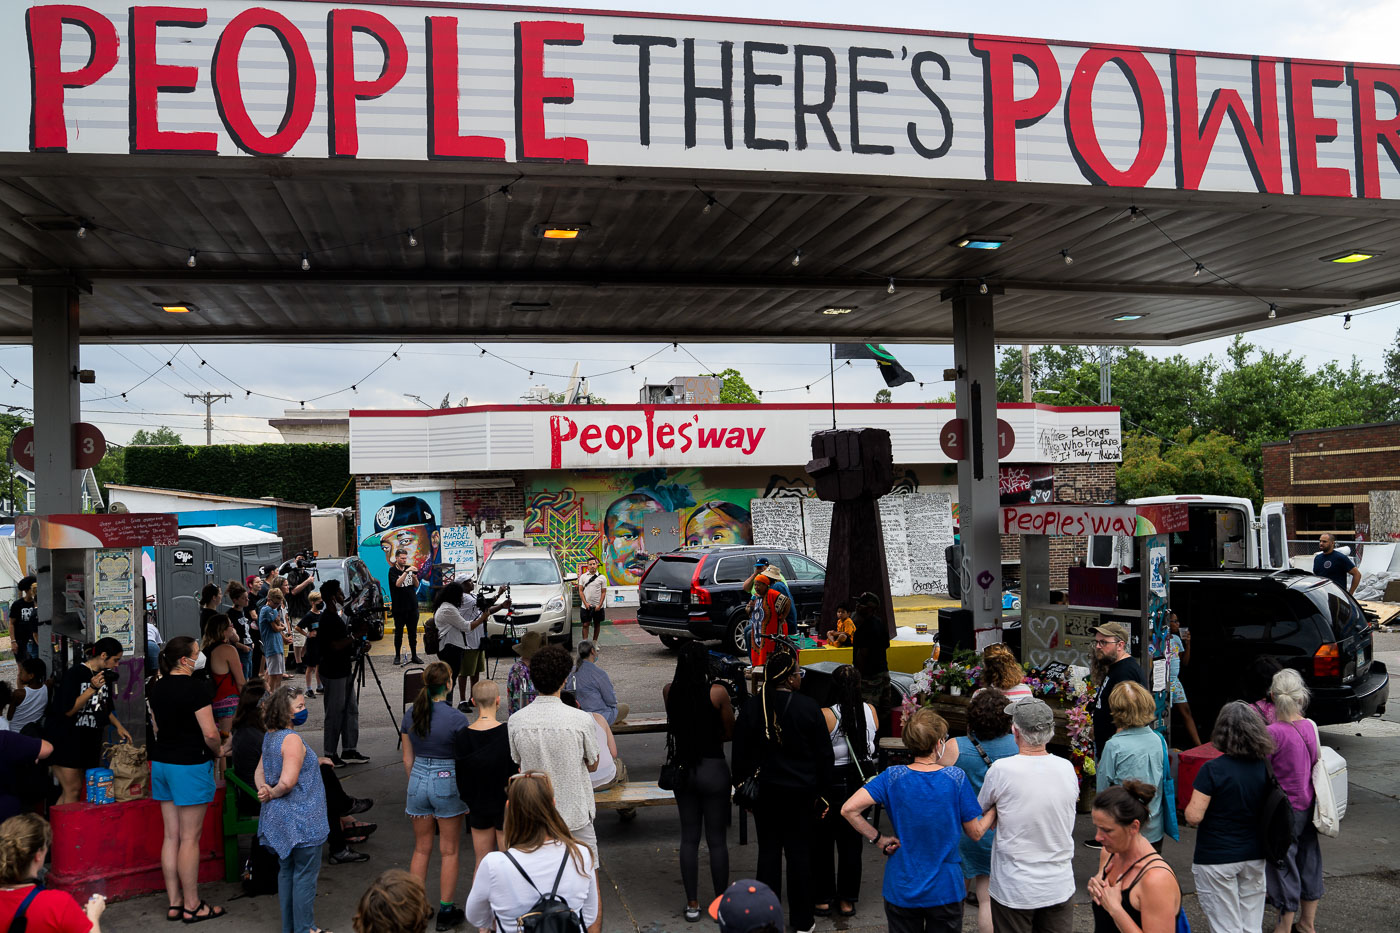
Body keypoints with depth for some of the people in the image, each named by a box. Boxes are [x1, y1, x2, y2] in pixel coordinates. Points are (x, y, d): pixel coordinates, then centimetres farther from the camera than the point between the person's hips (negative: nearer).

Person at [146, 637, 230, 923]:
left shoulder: (156, 687, 8)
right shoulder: (197, 687, -17)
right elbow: (210, 733, -19)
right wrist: (220, 750, -1)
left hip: (161, 762, 8)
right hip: (190, 765, -8)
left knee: (171, 836, 12)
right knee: (190, 838, 0)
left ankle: (174, 903, 18)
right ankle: (192, 905, 8)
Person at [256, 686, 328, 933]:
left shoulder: (270, 737, 9)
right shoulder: (293, 739, -21)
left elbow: (259, 772, 13)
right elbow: (288, 781, -29)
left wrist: (266, 791, -5)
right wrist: (273, 794, -11)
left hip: (278, 817, 9)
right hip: (301, 819, -9)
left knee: (286, 871, 18)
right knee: (306, 874, 2)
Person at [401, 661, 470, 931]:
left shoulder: (411, 715, -1)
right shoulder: (456, 719, -15)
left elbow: (408, 759, 7)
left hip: (418, 781, 4)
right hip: (447, 783, -4)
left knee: (421, 850, 16)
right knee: (449, 852, 8)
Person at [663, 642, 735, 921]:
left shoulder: (669, 692, -6)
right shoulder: (717, 692, -16)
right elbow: (729, 733, -5)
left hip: (682, 769, 4)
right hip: (713, 769, -4)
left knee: (689, 837, 14)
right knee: (717, 840, 8)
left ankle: (692, 904, 21)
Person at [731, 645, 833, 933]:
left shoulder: (752, 707, -5)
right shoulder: (808, 707, -13)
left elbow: (740, 754, 2)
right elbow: (824, 755, -6)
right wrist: (821, 791, 5)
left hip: (765, 791, 2)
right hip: (801, 791, -2)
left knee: (768, 852, 12)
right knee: (799, 854, 8)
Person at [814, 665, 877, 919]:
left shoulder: (826, 715, -19)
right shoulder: (870, 711, -5)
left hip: (833, 782, -4)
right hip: (861, 781, 4)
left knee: (822, 843, 11)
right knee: (851, 843, 14)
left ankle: (823, 900, 19)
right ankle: (847, 900, 22)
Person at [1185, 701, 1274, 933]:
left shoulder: (1213, 769, -19)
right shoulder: (1264, 768, -3)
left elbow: (1194, 816, -20)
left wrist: (1190, 807, 1)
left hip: (1216, 859, -5)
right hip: (1254, 857, 5)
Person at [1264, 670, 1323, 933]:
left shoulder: (1273, 733, -23)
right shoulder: (1311, 726, -4)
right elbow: (1315, 762, 10)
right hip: (1308, 805, 6)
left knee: (1283, 867, 7)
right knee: (1309, 862, 19)